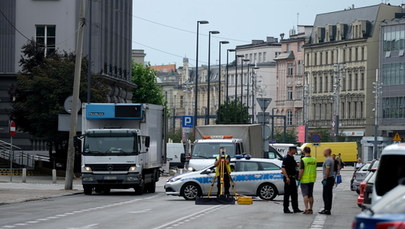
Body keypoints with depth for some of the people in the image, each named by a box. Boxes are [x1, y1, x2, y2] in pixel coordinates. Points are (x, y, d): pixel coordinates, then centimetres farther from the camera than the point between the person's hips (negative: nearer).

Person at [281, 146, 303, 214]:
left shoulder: (292, 158, 15)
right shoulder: (286, 158, -14)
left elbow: (295, 165, 28)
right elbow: (283, 168, -20)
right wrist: (287, 177, -26)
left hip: (293, 178, 9)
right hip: (288, 179, -9)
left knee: (294, 194, 10)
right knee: (287, 194, -4)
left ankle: (295, 208, 15)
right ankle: (286, 209, 0)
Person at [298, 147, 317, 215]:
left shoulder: (303, 160, -15)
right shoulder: (314, 160, 5)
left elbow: (301, 170, -18)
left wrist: (299, 178, -9)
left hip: (304, 180, -6)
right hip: (312, 179, 6)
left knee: (305, 194, -3)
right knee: (311, 195, 12)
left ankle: (306, 209, -11)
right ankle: (310, 209, 15)